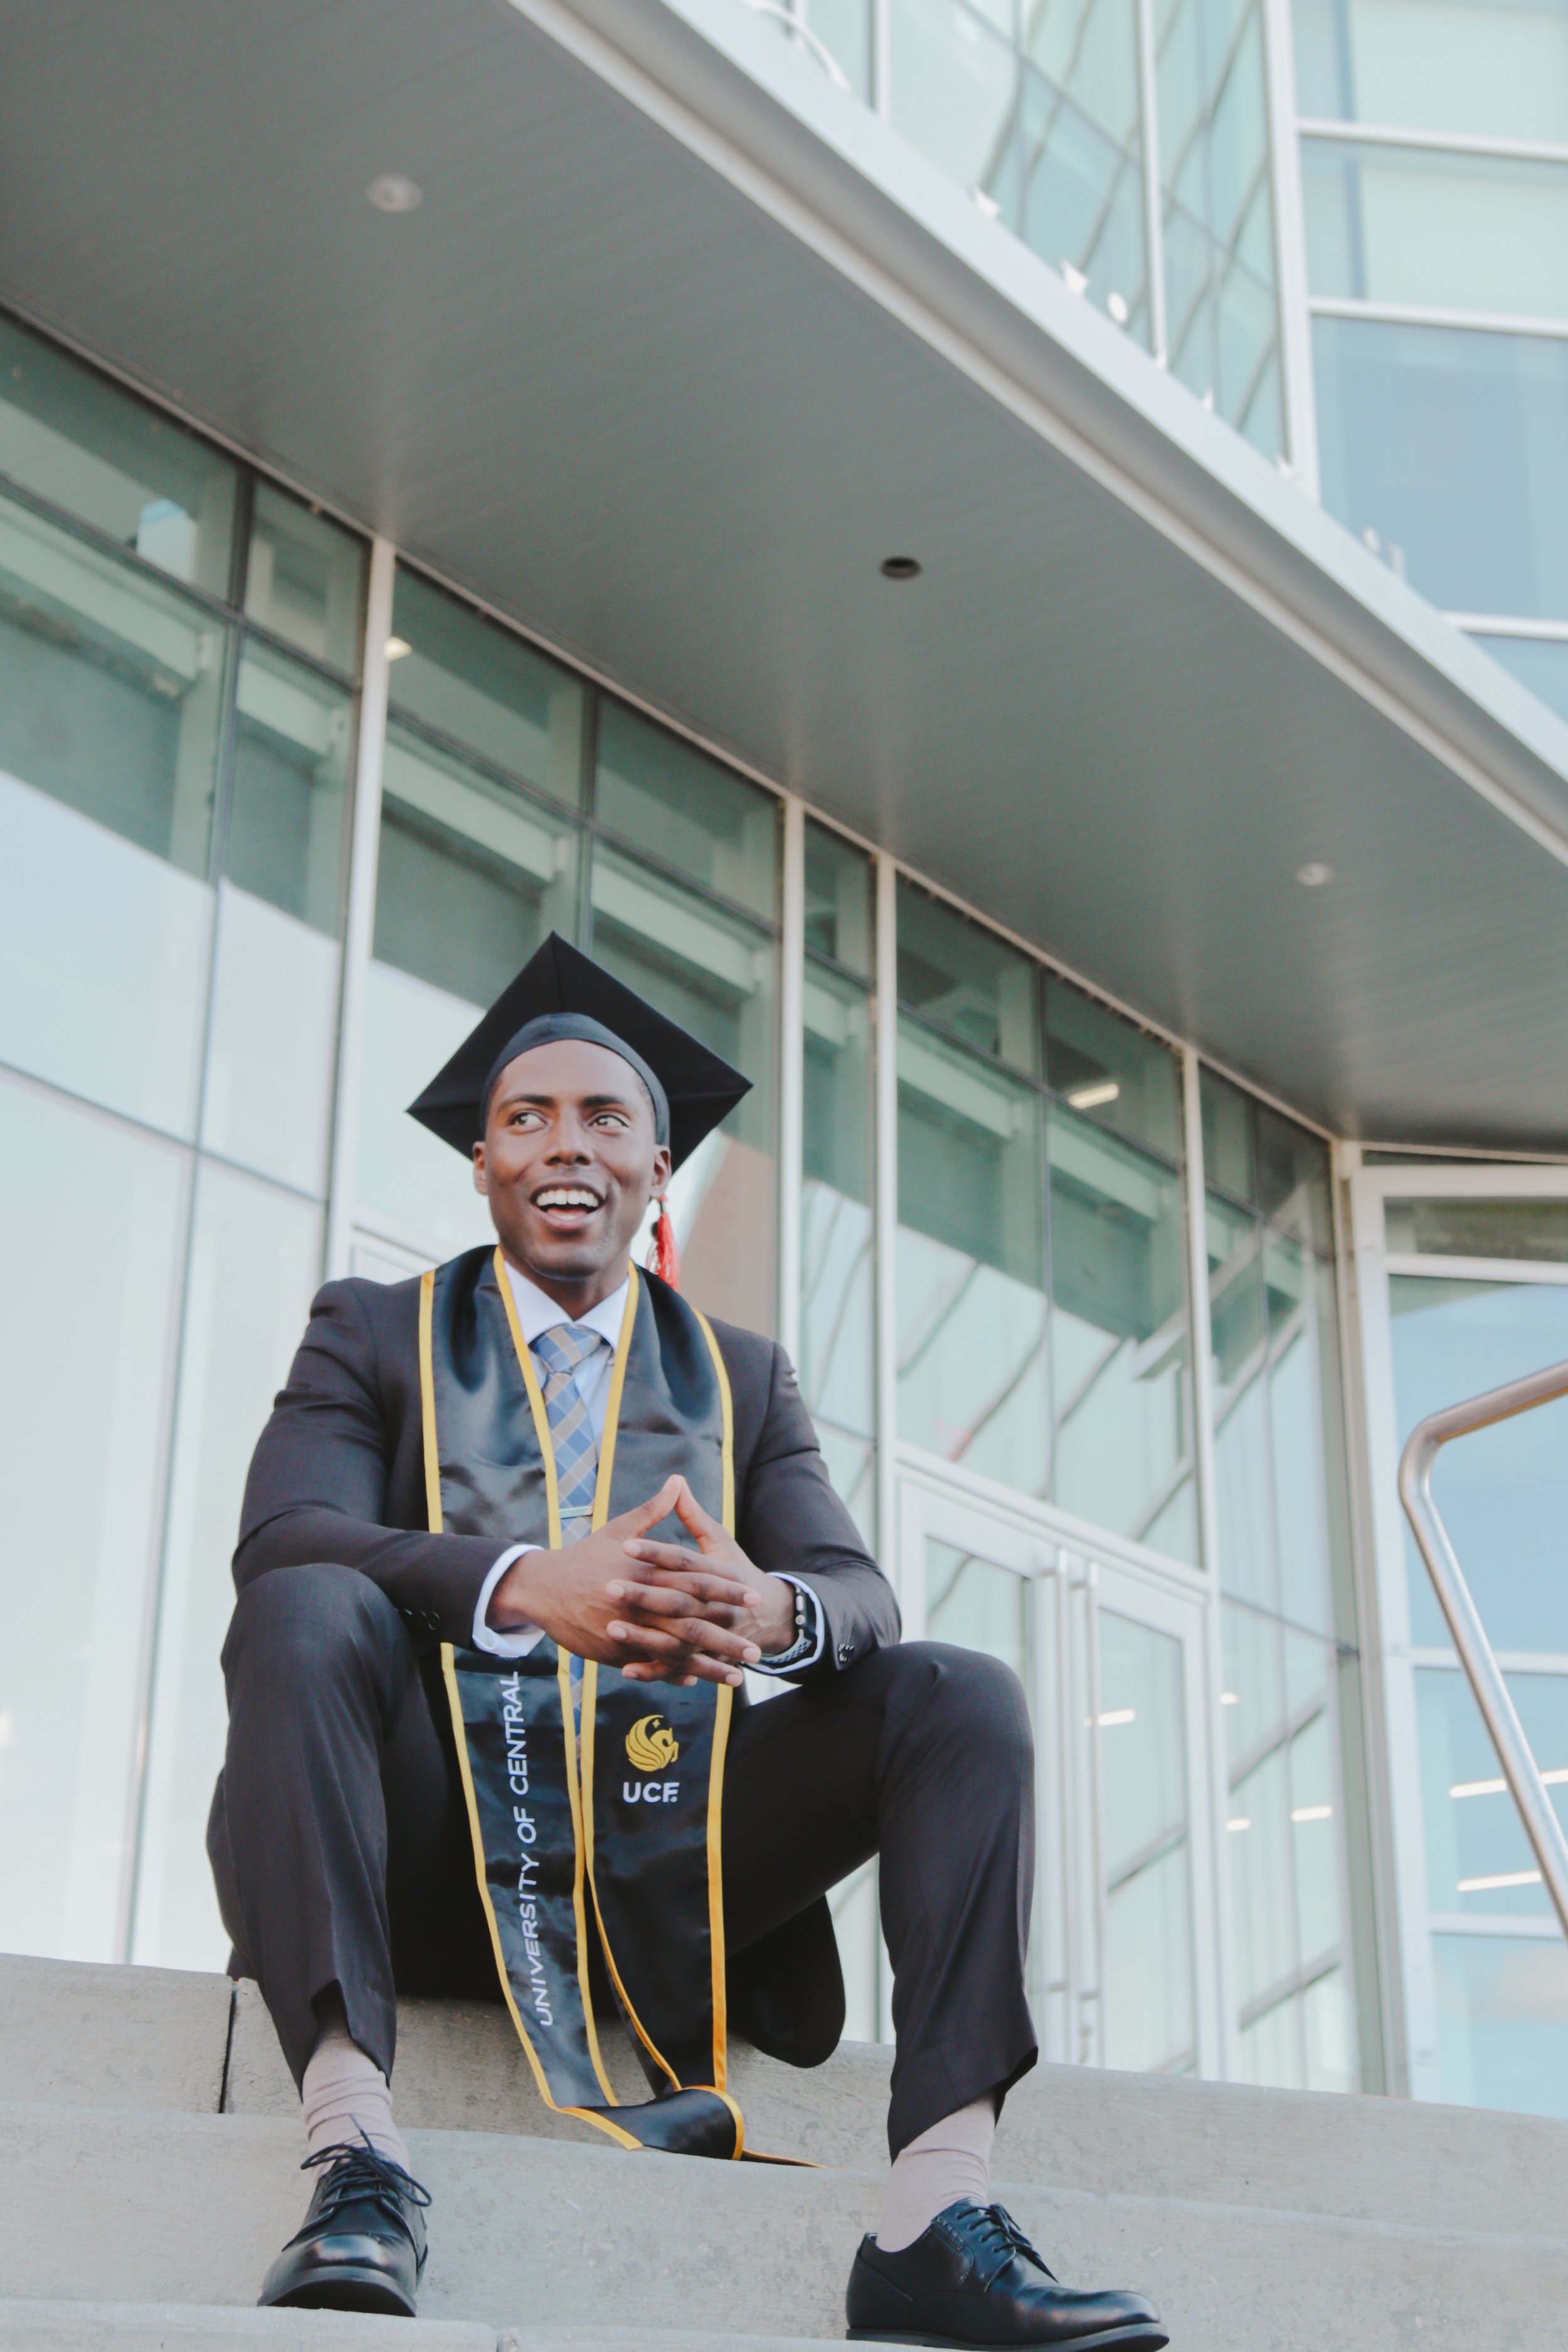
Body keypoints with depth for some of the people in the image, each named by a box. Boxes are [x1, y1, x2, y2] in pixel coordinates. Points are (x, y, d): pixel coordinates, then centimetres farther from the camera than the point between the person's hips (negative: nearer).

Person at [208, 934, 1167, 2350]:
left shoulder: (744, 1379, 21)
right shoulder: (374, 1335, 14)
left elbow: (859, 1590, 5)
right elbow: (280, 1540, -6)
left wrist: (771, 1612, -23)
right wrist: (525, 1586, -27)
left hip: (663, 1871, 3)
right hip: (442, 1847, -2)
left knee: (963, 1697, -15)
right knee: (306, 1611, -29)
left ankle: (940, 2209, -28)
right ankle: (353, 2144, -39)